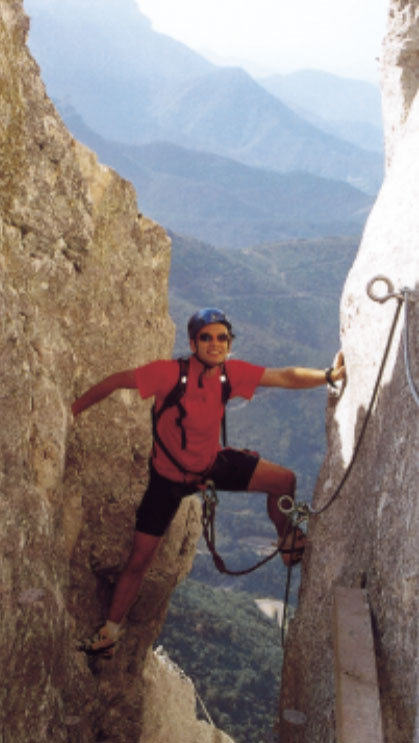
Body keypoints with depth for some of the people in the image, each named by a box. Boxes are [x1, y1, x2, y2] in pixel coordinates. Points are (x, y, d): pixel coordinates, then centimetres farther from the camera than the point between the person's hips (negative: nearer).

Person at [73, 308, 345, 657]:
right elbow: (116, 382, -20)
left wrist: (330, 375, -23)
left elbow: (286, 376, -12)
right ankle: (110, 631, 22)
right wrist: (69, 412, -16)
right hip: (170, 475, -4)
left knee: (284, 480, -6)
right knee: (139, 560, 0)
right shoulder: (170, 373, -30)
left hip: (213, 463, 4)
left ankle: (288, 540, 25)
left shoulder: (232, 372, -17)